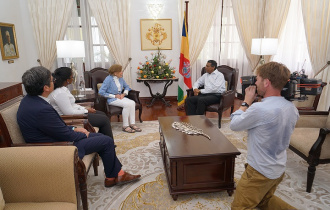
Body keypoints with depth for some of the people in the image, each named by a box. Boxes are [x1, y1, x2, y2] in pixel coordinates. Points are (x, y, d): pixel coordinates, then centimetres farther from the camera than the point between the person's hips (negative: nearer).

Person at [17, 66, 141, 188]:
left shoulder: (29, 100, 1)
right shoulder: (41, 109, -30)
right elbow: (66, 136, -21)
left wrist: (73, 129, 6)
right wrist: (83, 134, -2)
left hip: (56, 138, 10)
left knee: (100, 137, 13)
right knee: (107, 141, -5)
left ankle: (117, 173, 21)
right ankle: (111, 177, 18)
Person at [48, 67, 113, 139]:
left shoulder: (63, 89, 7)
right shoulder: (60, 93, -25)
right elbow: (69, 112, -26)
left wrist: (85, 108, 5)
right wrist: (86, 111, -13)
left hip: (73, 112, 11)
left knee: (102, 114, 12)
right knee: (104, 119, -11)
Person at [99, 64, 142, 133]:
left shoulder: (120, 78, 6)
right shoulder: (108, 79, -13)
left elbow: (127, 87, 20)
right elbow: (101, 92, -16)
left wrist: (124, 94, -2)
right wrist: (114, 96, -17)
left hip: (120, 97, 6)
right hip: (111, 99, -6)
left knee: (132, 103, -23)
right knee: (127, 104, -30)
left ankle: (132, 124, -20)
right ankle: (125, 126, -20)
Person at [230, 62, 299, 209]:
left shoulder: (259, 109, -30)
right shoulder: (292, 108, -4)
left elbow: (234, 125, -15)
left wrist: (247, 102, -6)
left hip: (260, 172, -8)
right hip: (279, 170, 8)